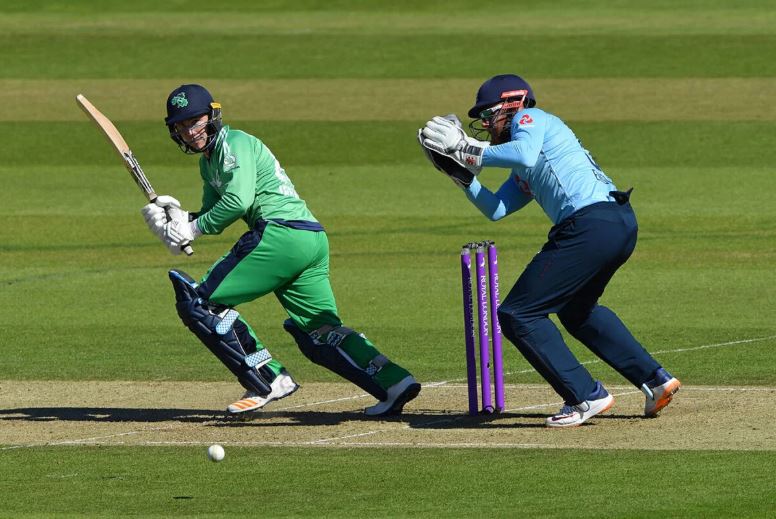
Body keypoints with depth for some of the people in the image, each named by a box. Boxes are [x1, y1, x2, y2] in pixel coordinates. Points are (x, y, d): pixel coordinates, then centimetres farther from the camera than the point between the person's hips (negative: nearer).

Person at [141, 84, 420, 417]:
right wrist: (178, 217, 4)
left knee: (198, 302, -6)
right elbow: (212, 215, 23)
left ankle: (267, 380, -10)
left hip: (282, 233, -10)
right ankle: (393, 381, -6)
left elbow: (239, 200, -16)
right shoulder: (209, 161, 26)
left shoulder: (234, 143, -3)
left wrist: (193, 228, -10)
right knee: (320, 333, 8)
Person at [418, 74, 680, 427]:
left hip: (592, 223, -10)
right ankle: (655, 380, 29)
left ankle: (586, 396, -7)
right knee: (575, 309, 33)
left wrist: (472, 152, -11)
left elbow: (525, 155, -19)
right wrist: (462, 172, 19)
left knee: (517, 315, -5)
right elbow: (495, 210, 26)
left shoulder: (530, 118, 4)